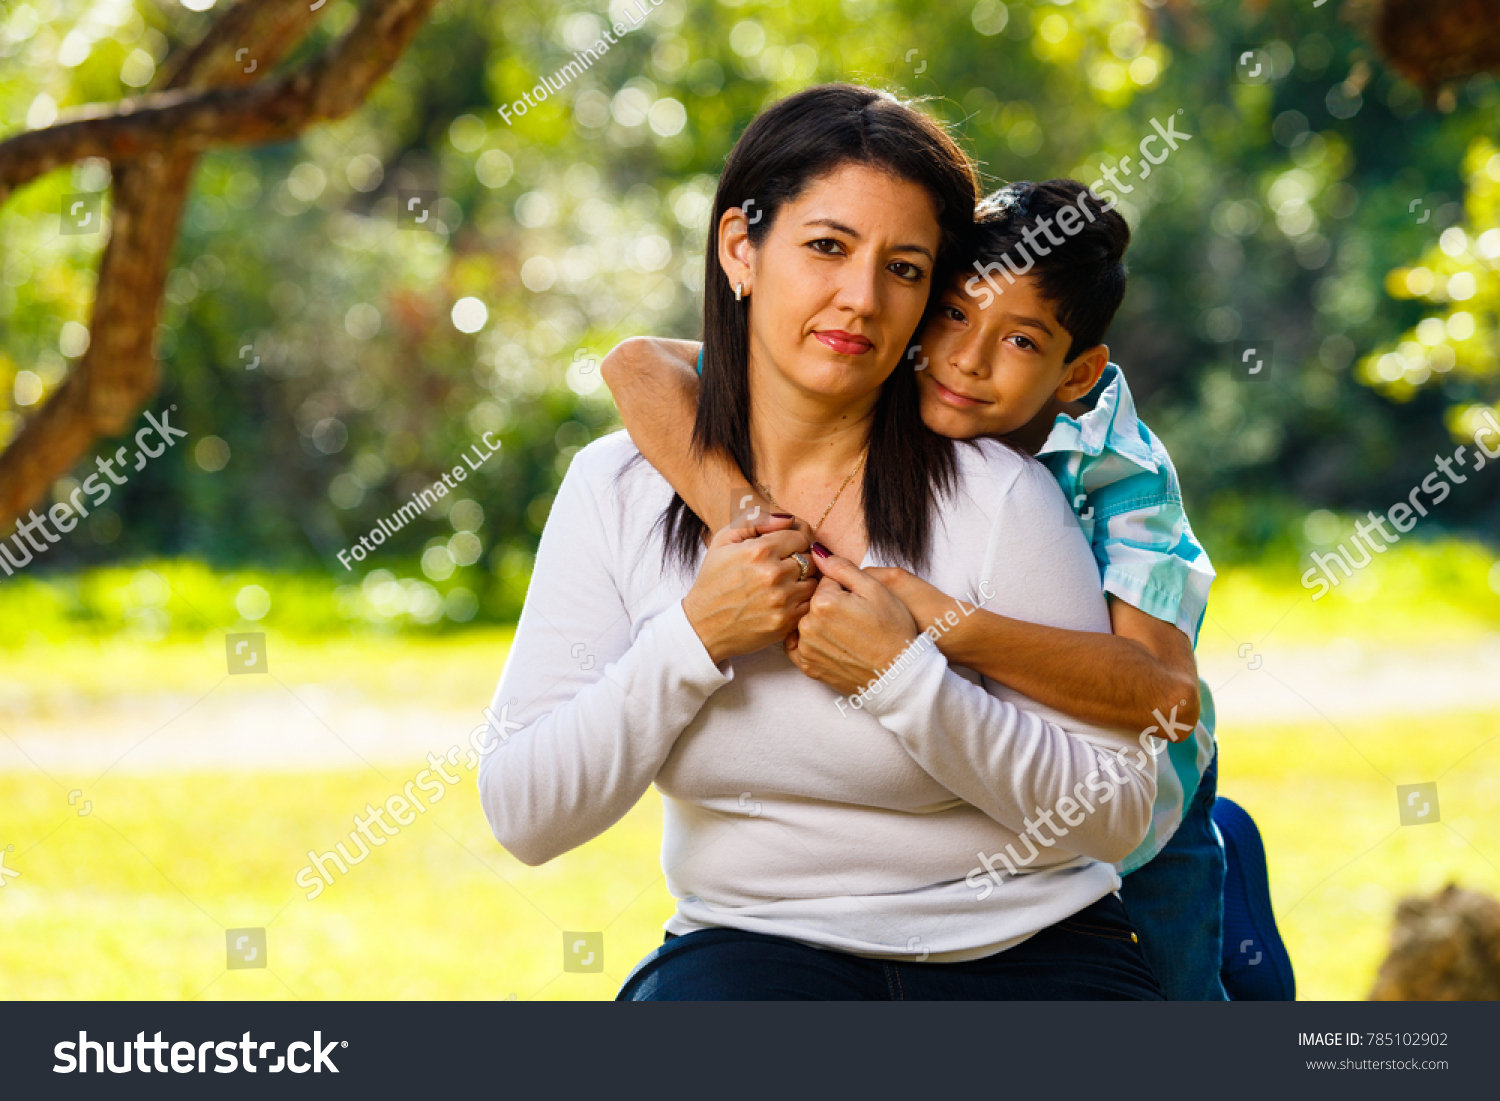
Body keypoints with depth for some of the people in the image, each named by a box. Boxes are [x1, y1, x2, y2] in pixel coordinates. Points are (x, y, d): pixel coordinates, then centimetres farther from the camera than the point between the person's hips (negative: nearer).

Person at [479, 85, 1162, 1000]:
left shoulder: (996, 498, -9)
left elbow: (1116, 811, -9)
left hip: (1021, 952, 0)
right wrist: (694, 639, -15)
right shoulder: (618, 491, -1)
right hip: (753, 946, 1)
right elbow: (525, 817, -4)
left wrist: (902, 677, -19)